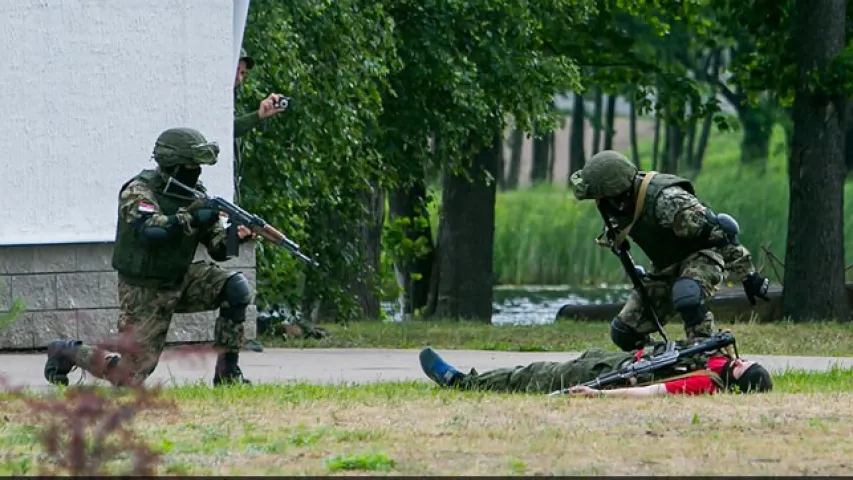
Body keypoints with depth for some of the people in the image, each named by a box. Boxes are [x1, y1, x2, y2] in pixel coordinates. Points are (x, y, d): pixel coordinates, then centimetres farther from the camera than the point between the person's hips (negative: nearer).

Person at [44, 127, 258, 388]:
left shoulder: (196, 194, 0)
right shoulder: (139, 191, -18)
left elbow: (217, 248, -1)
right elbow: (149, 230, -38)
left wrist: (235, 238, -22)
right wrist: (191, 219, -42)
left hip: (180, 279, 6)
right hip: (145, 292, -6)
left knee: (236, 288, -18)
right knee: (130, 377, -5)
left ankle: (227, 372, -7)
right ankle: (66, 352, 22)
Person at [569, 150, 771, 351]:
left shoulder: (668, 200, -31)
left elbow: (720, 232, -25)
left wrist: (748, 276, -20)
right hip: (667, 269, 8)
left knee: (687, 297, -41)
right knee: (624, 332, 0)